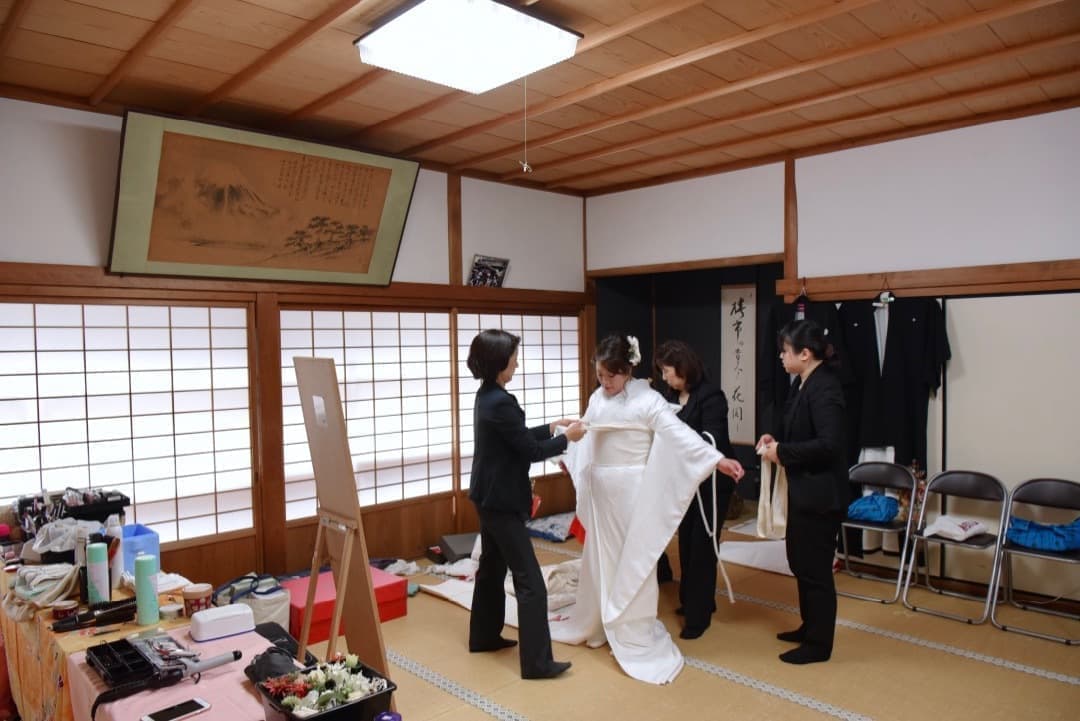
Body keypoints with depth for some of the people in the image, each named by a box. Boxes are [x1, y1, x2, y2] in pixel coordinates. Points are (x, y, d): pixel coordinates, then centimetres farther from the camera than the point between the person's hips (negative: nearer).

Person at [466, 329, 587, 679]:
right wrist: (566, 437, -5)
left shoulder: (487, 396, 7)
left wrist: (551, 426, 11)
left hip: (489, 496, 10)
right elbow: (531, 450, -17)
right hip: (502, 500, -10)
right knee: (529, 581, -4)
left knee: (492, 567, 22)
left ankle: (484, 636, 36)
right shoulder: (500, 403, -24)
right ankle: (536, 661, 3)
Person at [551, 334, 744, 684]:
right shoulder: (597, 398, 5)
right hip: (601, 491, 6)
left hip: (633, 491, -6)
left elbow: (679, 433, -23)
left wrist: (718, 459, -33)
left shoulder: (647, 399, -14)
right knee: (600, 557, 18)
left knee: (633, 561, 2)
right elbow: (585, 437, 18)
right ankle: (593, 622, 37)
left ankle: (636, 637, 16)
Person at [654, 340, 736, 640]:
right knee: (686, 544, 17)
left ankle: (698, 614, 13)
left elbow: (712, 442, -25)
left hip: (711, 484, -7)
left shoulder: (710, 396, -19)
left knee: (702, 547, 1)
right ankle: (692, 602, 35)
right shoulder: (672, 396, 2)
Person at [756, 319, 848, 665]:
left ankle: (819, 644, 20)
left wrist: (782, 452, -20)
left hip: (820, 494, -10)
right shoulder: (803, 384, 7)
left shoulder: (824, 388, -21)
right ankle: (810, 627, 38)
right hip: (803, 490, 10)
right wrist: (776, 438, 2)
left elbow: (829, 443, -28)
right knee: (799, 561, 21)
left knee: (815, 569, 4)